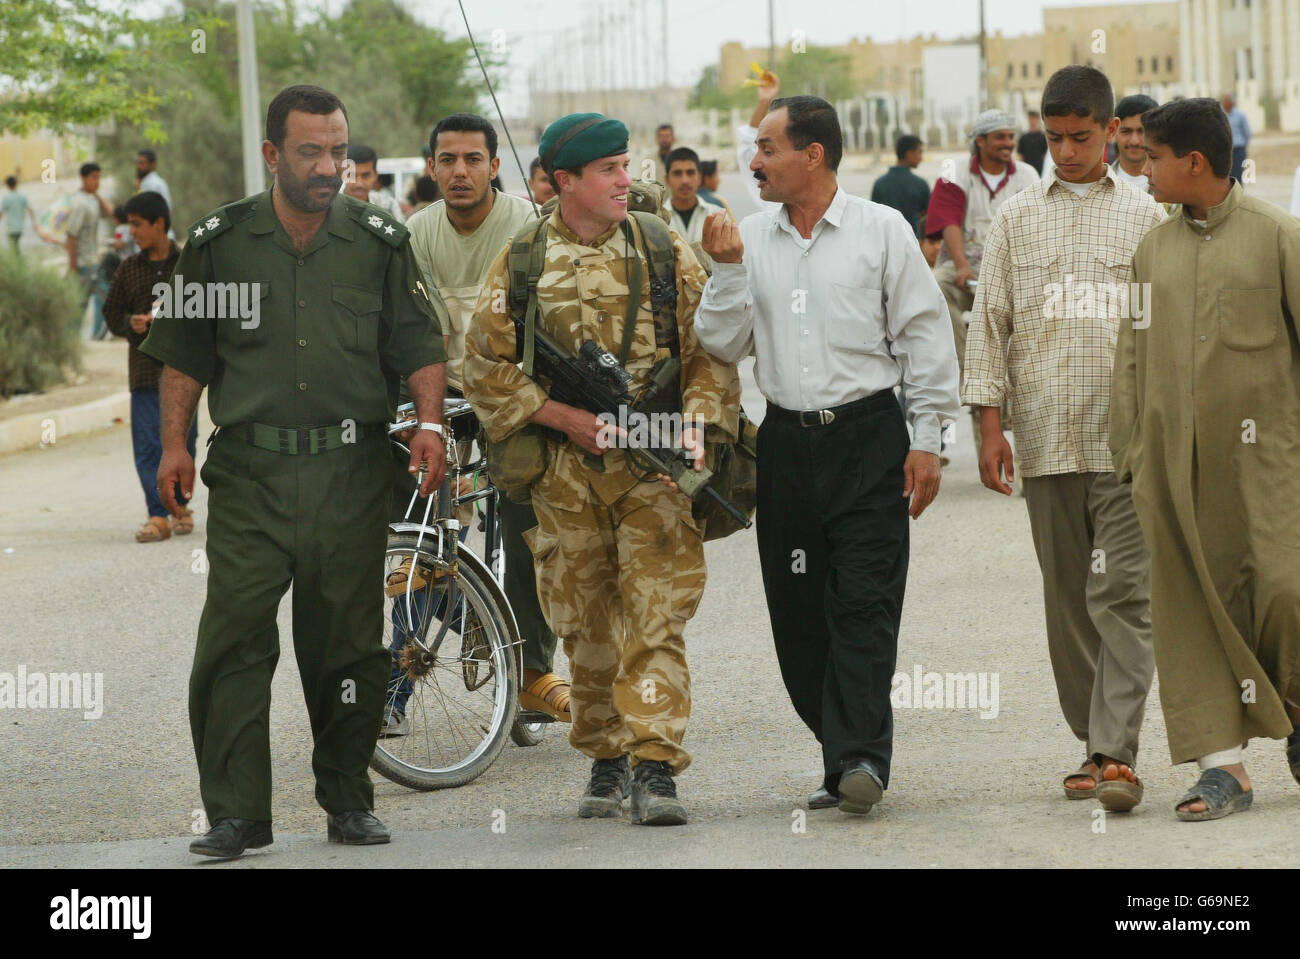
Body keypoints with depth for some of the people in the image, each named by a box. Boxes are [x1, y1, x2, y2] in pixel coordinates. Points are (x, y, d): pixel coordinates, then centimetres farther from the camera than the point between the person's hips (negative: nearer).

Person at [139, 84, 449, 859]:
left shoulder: (379, 242, 7)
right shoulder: (220, 243, 5)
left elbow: (422, 344, 9)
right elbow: (186, 354, 11)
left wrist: (430, 424, -5)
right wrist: (175, 444, 4)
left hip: (352, 470, 1)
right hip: (250, 471, -1)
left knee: (349, 640, 4)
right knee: (234, 636, -8)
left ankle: (349, 801, 16)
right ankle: (236, 812, -5)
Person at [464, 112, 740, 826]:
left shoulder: (665, 252, 4)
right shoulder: (521, 262, 3)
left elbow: (711, 349, 6)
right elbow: (485, 365, 3)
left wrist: (696, 419, -11)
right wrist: (564, 417, -7)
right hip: (564, 470, 1)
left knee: (654, 618, -10)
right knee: (585, 625, 8)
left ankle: (655, 767, -12)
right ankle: (606, 759, 22)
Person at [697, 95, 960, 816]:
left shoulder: (882, 231, 0)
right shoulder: (751, 239, 10)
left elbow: (924, 337, 1)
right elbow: (724, 345, 9)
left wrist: (926, 439, -3)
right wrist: (727, 270, -4)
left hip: (869, 438, -4)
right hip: (787, 440, 4)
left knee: (865, 602, -11)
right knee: (797, 611, 3)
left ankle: (858, 756, -18)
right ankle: (847, 755, 10)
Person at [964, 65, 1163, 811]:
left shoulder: (1145, 218, 6)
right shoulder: (1017, 220, 10)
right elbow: (991, 322, 10)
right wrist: (990, 423, 3)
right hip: (1047, 441, 3)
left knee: (1123, 596, -11)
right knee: (1068, 602, 7)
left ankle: (1118, 754, -15)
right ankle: (1094, 743, 16)